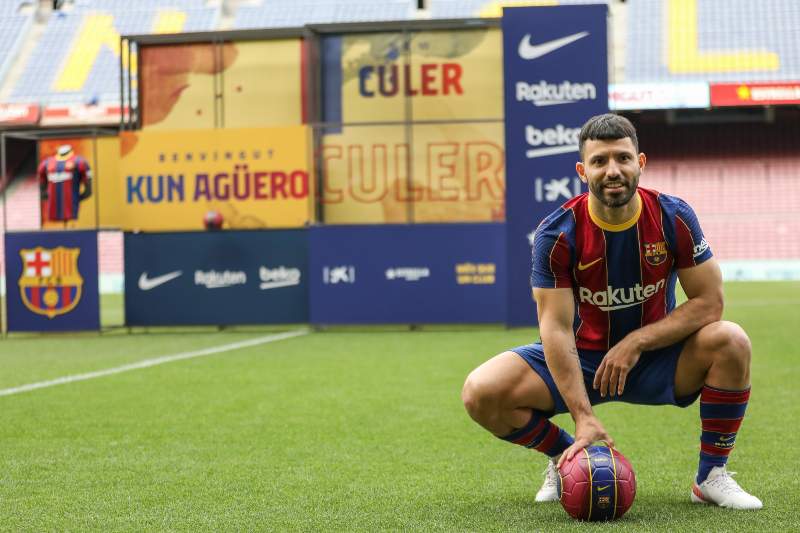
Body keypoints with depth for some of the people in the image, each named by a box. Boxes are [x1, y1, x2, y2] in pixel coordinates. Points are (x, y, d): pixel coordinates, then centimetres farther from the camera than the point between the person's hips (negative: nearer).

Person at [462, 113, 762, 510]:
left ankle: (712, 476, -9)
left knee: (730, 341, -29)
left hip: (656, 358, 1)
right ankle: (566, 454, 8)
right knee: (481, 393, -23)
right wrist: (584, 418, -29)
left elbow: (709, 302, -13)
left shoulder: (673, 217, -14)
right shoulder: (558, 233, -18)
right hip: (581, 358, 0)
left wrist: (636, 342, -23)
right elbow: (556, 327, -21)